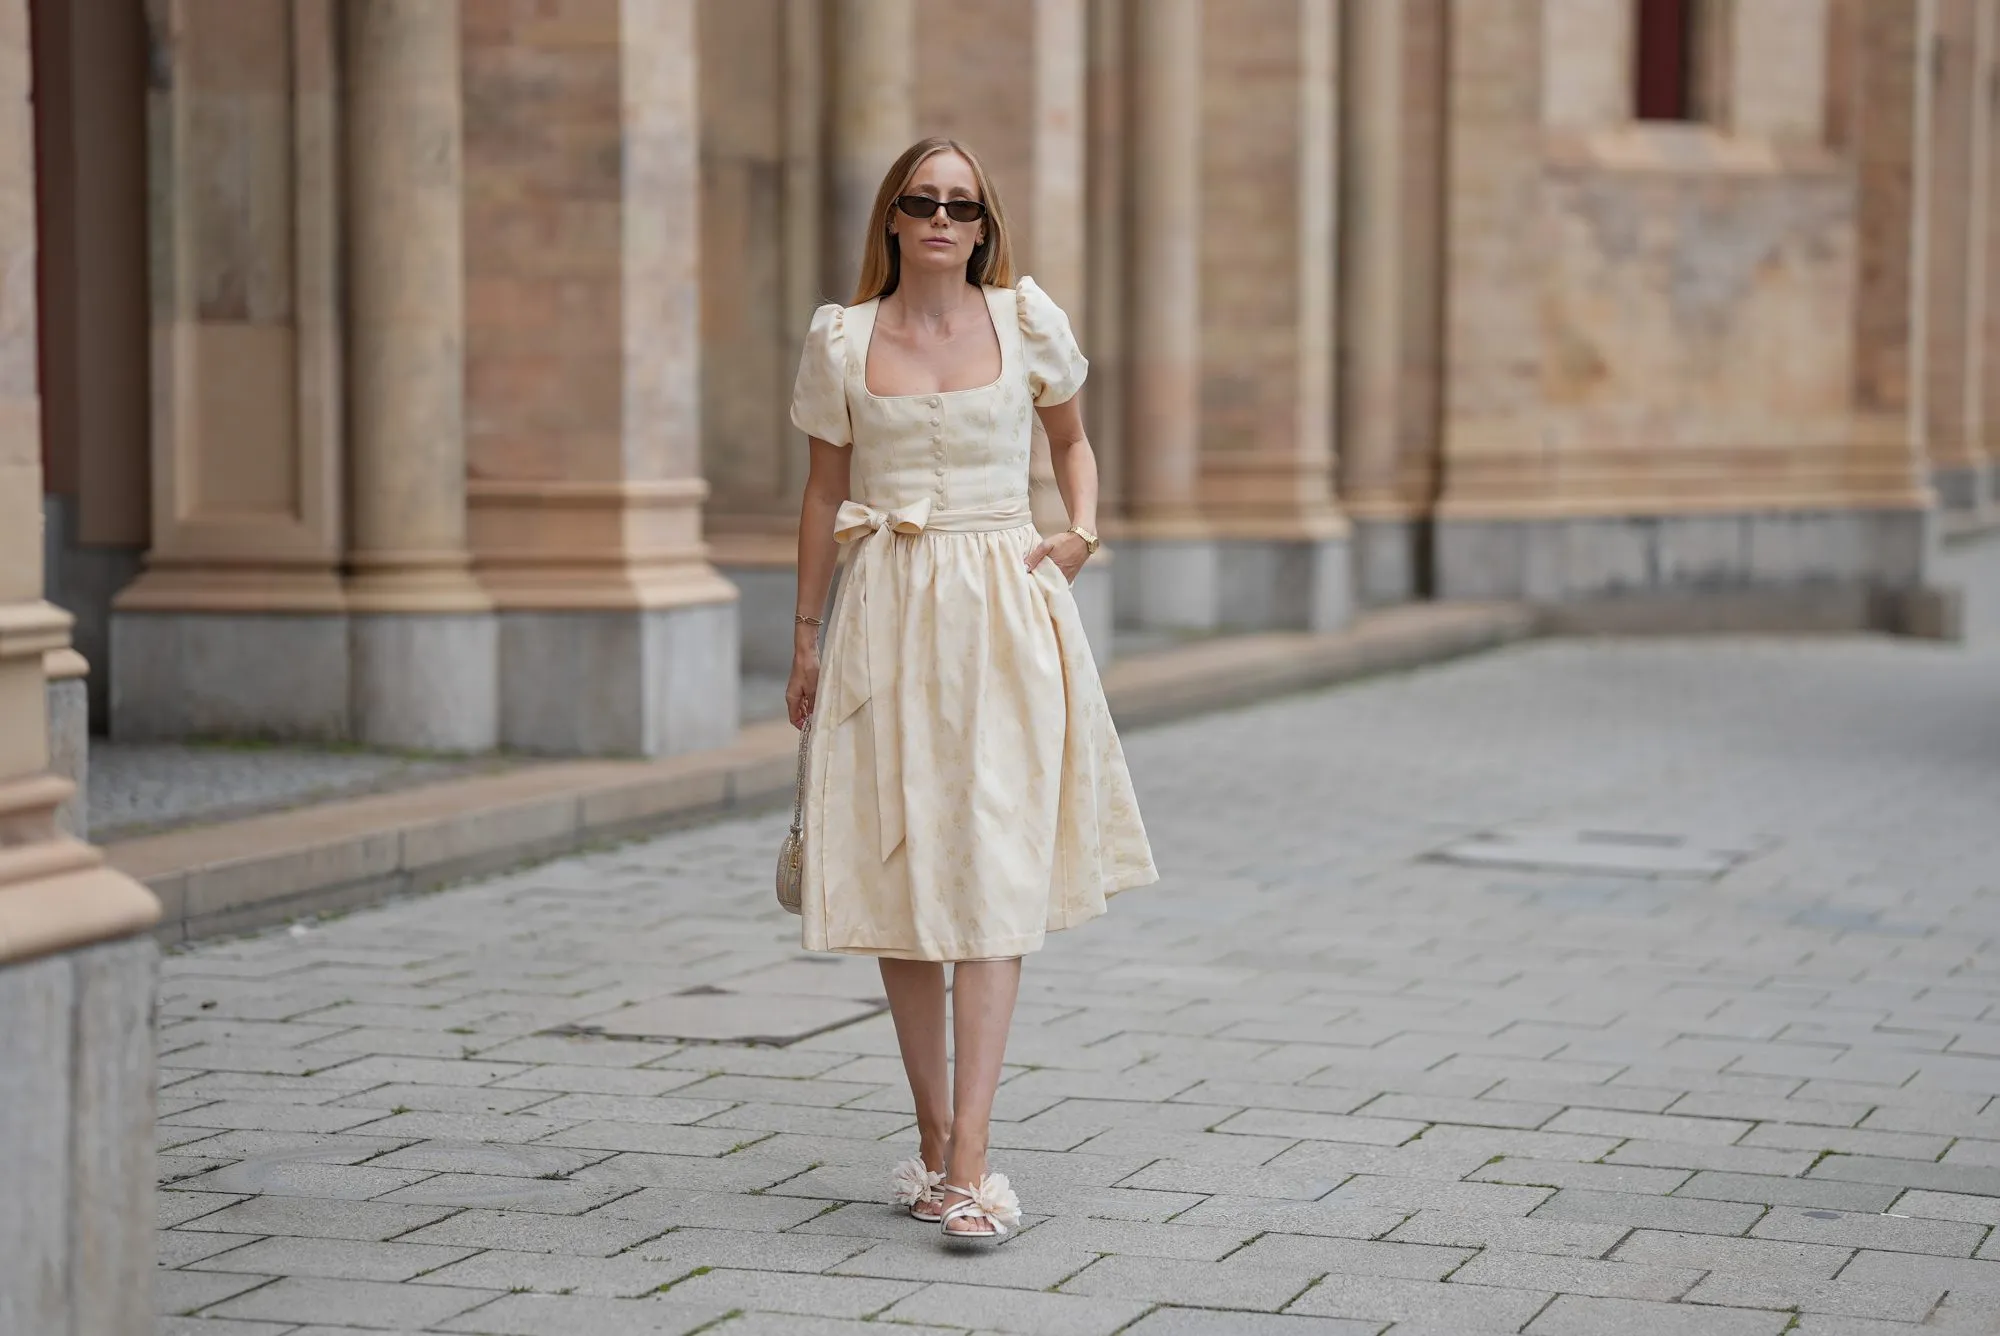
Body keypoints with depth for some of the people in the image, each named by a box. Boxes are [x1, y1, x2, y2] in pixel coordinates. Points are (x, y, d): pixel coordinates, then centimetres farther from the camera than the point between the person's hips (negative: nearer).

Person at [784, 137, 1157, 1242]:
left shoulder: (1027, 322, 3)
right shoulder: (842, 340, 5)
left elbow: (1071, 441, 20)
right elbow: (823, 495, 12)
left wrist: (1081, 528, 1)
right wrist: (805, 638, 11)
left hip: (1006, 613, -1)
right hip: (886, 613, 1)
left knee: (994, 874, -10)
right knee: (896, 872, 3)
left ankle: (968, 1158, -14)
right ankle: (934, 1138, 16)